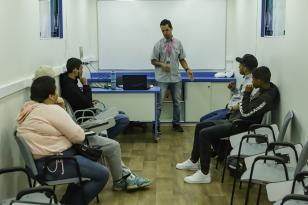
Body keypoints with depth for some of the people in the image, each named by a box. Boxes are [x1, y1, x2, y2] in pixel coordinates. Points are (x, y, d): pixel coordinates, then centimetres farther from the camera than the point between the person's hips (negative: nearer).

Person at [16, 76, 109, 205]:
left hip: (40, 162, 10)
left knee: (88, 158, 27)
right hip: (52, 165, -10)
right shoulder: (52, 110, -18)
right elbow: (79, 136, -13)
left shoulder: (28, 109, 10)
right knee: (102, 174, -8)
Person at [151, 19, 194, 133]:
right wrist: (162, 64, -17)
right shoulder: (159, 44, -3)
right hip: (162, 78, -3)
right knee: (159, 103, -3)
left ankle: (176, 124, 25)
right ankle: (156, 125, 7)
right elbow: (153, 61, 1)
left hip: (176, 78, 3)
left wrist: (187, 69, -7)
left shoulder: (178, 43, 4)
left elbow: (182, 59, 8)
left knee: (177, 102, 11)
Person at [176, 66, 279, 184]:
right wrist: (240, 107, 5)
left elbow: (246, 113, -25)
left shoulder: (267, 98, -24)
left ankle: (204, 174, -13)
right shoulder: (263, 89, 7)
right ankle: (194, 161, 23)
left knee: (204, 134, -21)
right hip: (235, 120, 10)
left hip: (242, 126, -10)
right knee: (200, 126, 11)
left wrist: (246, 94, -15)